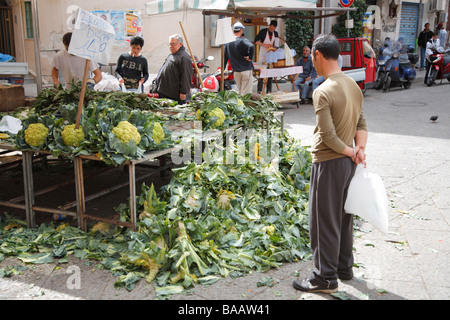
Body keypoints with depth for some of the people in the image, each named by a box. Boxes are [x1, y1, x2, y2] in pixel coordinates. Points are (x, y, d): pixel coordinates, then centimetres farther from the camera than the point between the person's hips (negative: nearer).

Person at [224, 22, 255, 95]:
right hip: (246, 70, -6)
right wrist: (250, 57, -17)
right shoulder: (243, 40, -11)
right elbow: (251, 46, -31)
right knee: (246, 93, -3)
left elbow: (225, 57, 13)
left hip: (235, 72, 6)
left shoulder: (228, 42, 8)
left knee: (240, 92, 15)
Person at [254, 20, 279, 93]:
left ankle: (269, 91, 6)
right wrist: (265, 45, -18)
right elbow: (256, 41, -9)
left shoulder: (275, 33, 11)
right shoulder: (263, 31, -4)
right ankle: (259, 91, -2)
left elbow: (277, 44, 14)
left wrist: (274, 48, -8)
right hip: (263, 55, -4)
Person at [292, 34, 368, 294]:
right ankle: (345, 268, 34)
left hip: (328, 163, -9)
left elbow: (328, 136, -23)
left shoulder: (323, 92, -20)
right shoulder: (354, 86, 7)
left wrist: (350, 152, -9)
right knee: (344, 217, 20)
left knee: (324, 222, 3)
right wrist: (360, 148, -8)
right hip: (349, 163, 9)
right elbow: (361, 124, 7)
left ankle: (326, 278, 14)